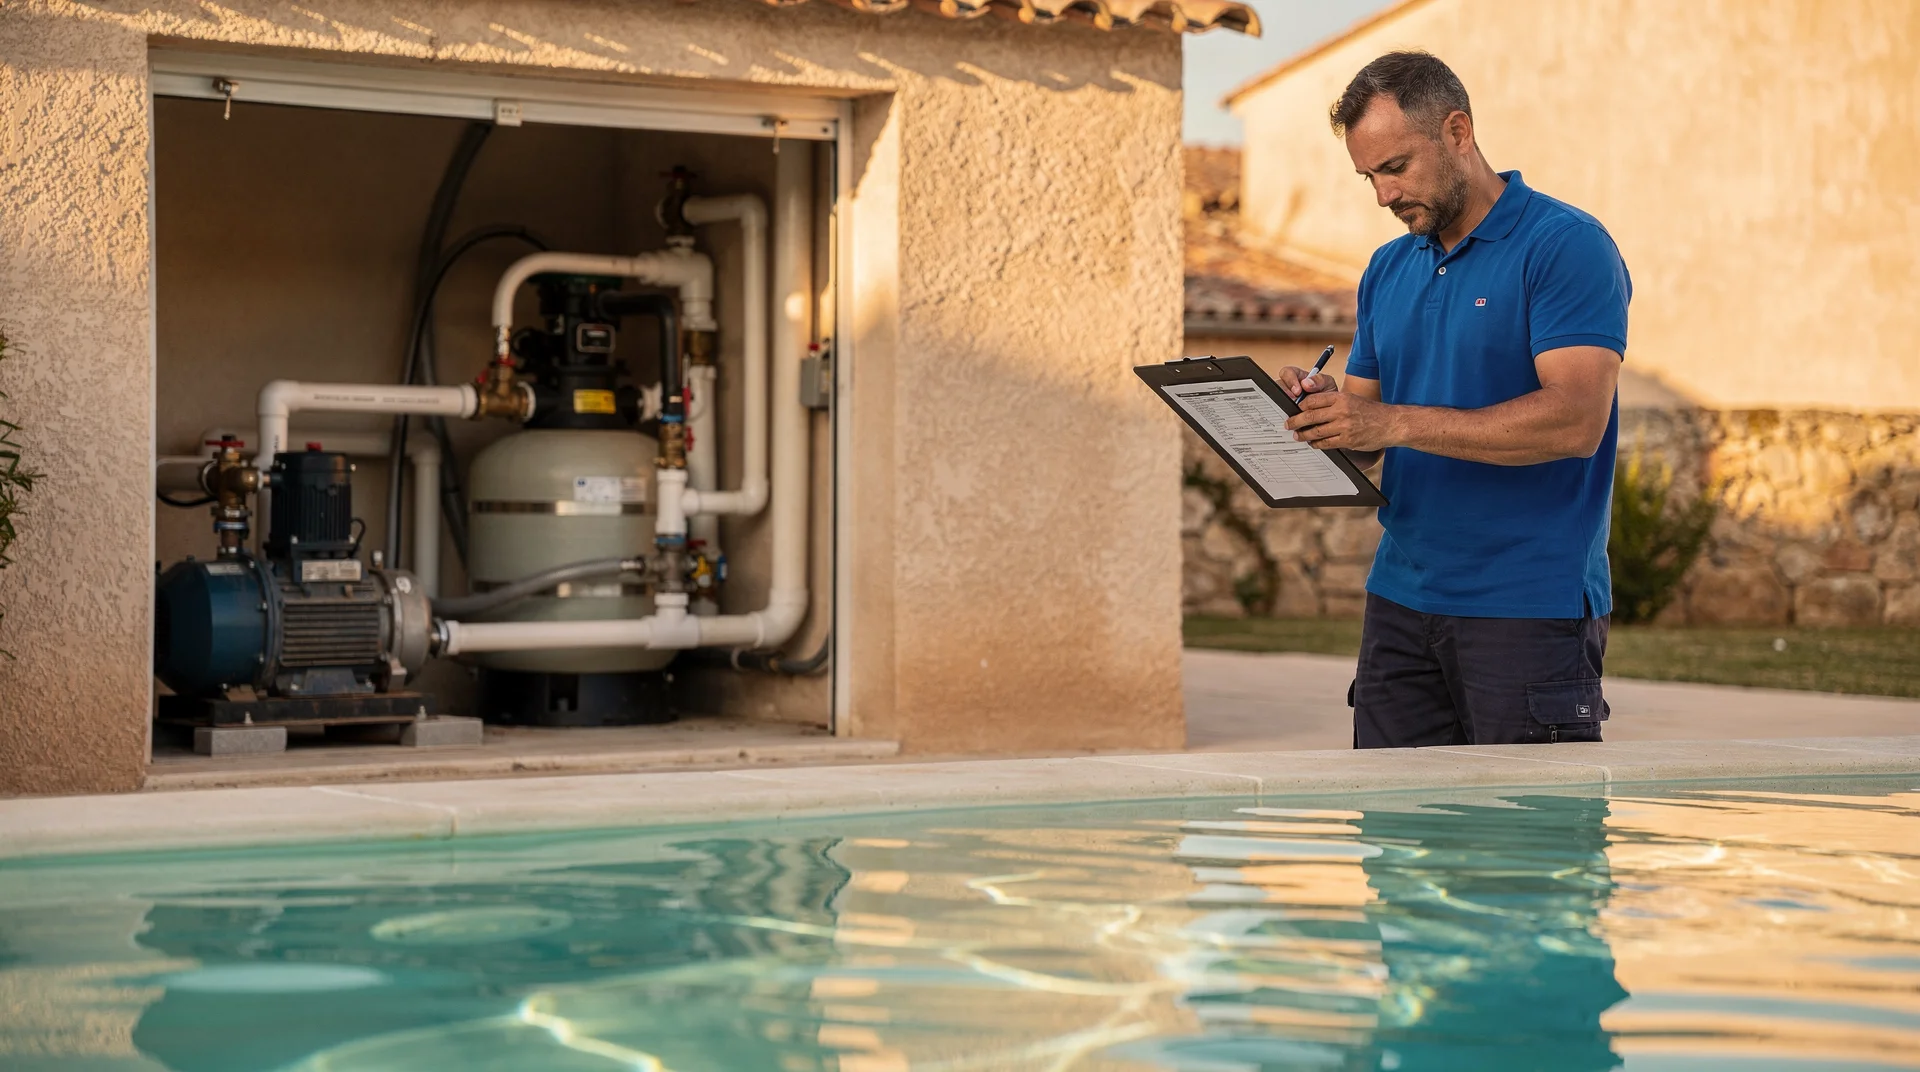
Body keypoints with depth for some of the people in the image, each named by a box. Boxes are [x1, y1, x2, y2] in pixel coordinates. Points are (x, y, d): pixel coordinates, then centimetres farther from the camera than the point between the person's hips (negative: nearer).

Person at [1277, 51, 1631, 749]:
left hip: (1530, 609, -6)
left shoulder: (1568, 246, -8)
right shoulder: (1388, 270, 15)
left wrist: (1395, 422, -24)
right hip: (1400, 600, 6)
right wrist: (1322, 410, -7)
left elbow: (1576, 420, -20)